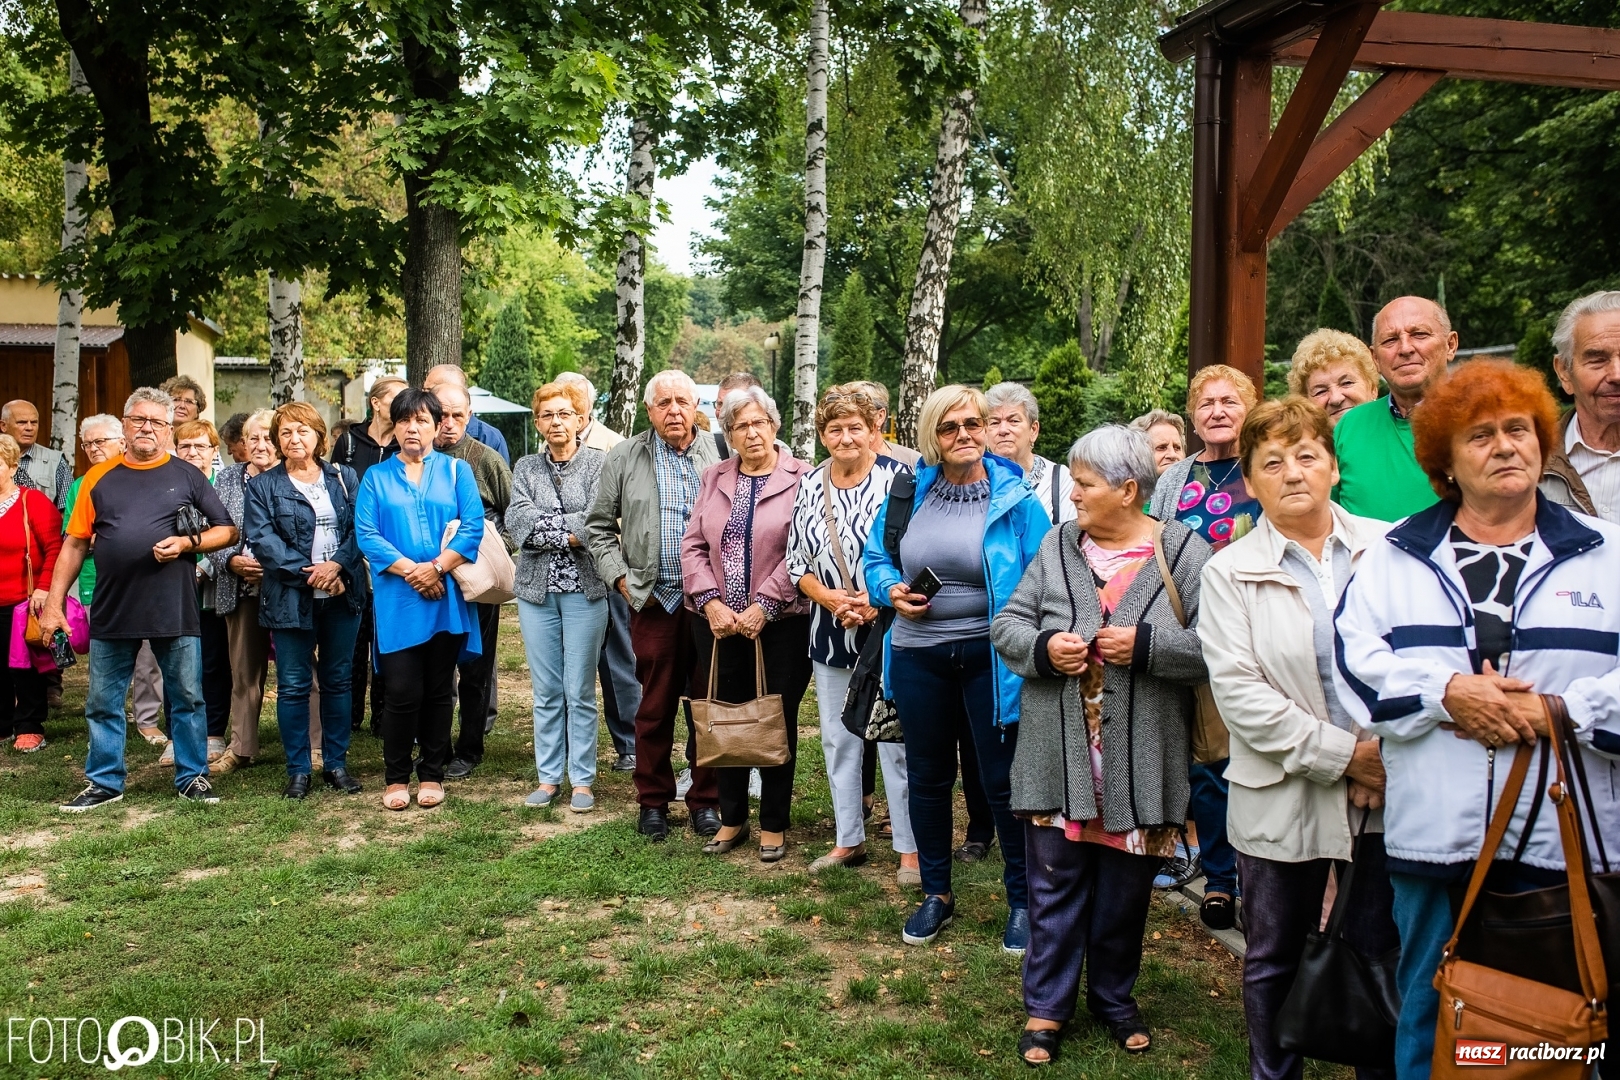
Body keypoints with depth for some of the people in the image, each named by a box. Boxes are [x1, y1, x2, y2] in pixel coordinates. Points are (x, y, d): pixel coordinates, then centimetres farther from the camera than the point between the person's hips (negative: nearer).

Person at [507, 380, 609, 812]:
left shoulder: (599, 463, 0)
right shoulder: (525, 468, 10)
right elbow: (517, 522, -5)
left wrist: (544, 525, -11)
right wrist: (569, 533, -13)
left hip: (584, 590, -3)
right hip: (536, 590, 3)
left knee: (580, 692, 1)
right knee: (546, 692, 9)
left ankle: (582, 780, 11)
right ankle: (548, 777, 18)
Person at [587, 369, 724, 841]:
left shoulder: (719, 457, 4)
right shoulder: (625, 458, 6)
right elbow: (599, 526, 10)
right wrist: (620, 576, 0)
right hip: (654, 600, 0)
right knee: (655, 706, 6)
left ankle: (706, 800, 18)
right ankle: (653, 801, 19)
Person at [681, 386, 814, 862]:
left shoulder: (801, 478, -4)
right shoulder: (714, 478, 11)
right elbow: (693, 546, 6)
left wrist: (764, 606, -16)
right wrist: (711, 603, -7)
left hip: (780, 623, -4)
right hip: (717, 622, 4)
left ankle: (774, 826, 19)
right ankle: (732, 819, 25)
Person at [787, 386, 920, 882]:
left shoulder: (898, 479, -7)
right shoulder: (810, 487, 7)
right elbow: (796, 561, 7)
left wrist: (876, 598, -18)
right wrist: (830, 598, -9)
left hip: (888, 630, -5)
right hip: (831, 635, 5)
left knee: (896, 740, -2)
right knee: (838, 740, 13)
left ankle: (910, 848, 10)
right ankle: (849, 841, 26)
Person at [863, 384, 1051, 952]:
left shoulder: (1015, 499, -7)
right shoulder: (908, 495, 3)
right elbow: (875, 558, 13)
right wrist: (892, 590, -8)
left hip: (990, 655, -4)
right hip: (918, 655, 4)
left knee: (1003, 779, 3)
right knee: (927, 777, 15)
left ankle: (1022, 901, 22)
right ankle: (936, 894, 33)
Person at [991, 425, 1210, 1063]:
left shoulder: (1184, 553, -4)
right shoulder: (1057, 546, 5)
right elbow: (1006, 625, 6)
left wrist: (1147, 646, -20)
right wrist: (1042, 647, -13)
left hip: (1140, 761, -1)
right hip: (1058, 755, 2)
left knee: (1125, 889, 14)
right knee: (1055, 882, 9)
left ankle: (1114, 997, 35)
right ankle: (1048, 1005, 24)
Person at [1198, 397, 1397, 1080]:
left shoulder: (1387, 550, 2)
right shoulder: (1230, 573, -1)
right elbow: (1238, 691, -10)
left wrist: (1392, 751, -10)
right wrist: (1340, 754, -14)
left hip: (1388, 789, 1)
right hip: (1284, 799, 0)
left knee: (1384, 951, 8)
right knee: (1275, 958, 13)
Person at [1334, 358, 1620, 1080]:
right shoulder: (1395, 560, 9)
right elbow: (1354, 660, -4)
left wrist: (1559, 710, -14)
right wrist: (1447, 692, -15)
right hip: (1435, 840, 1)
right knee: (1428, 1019, 12)